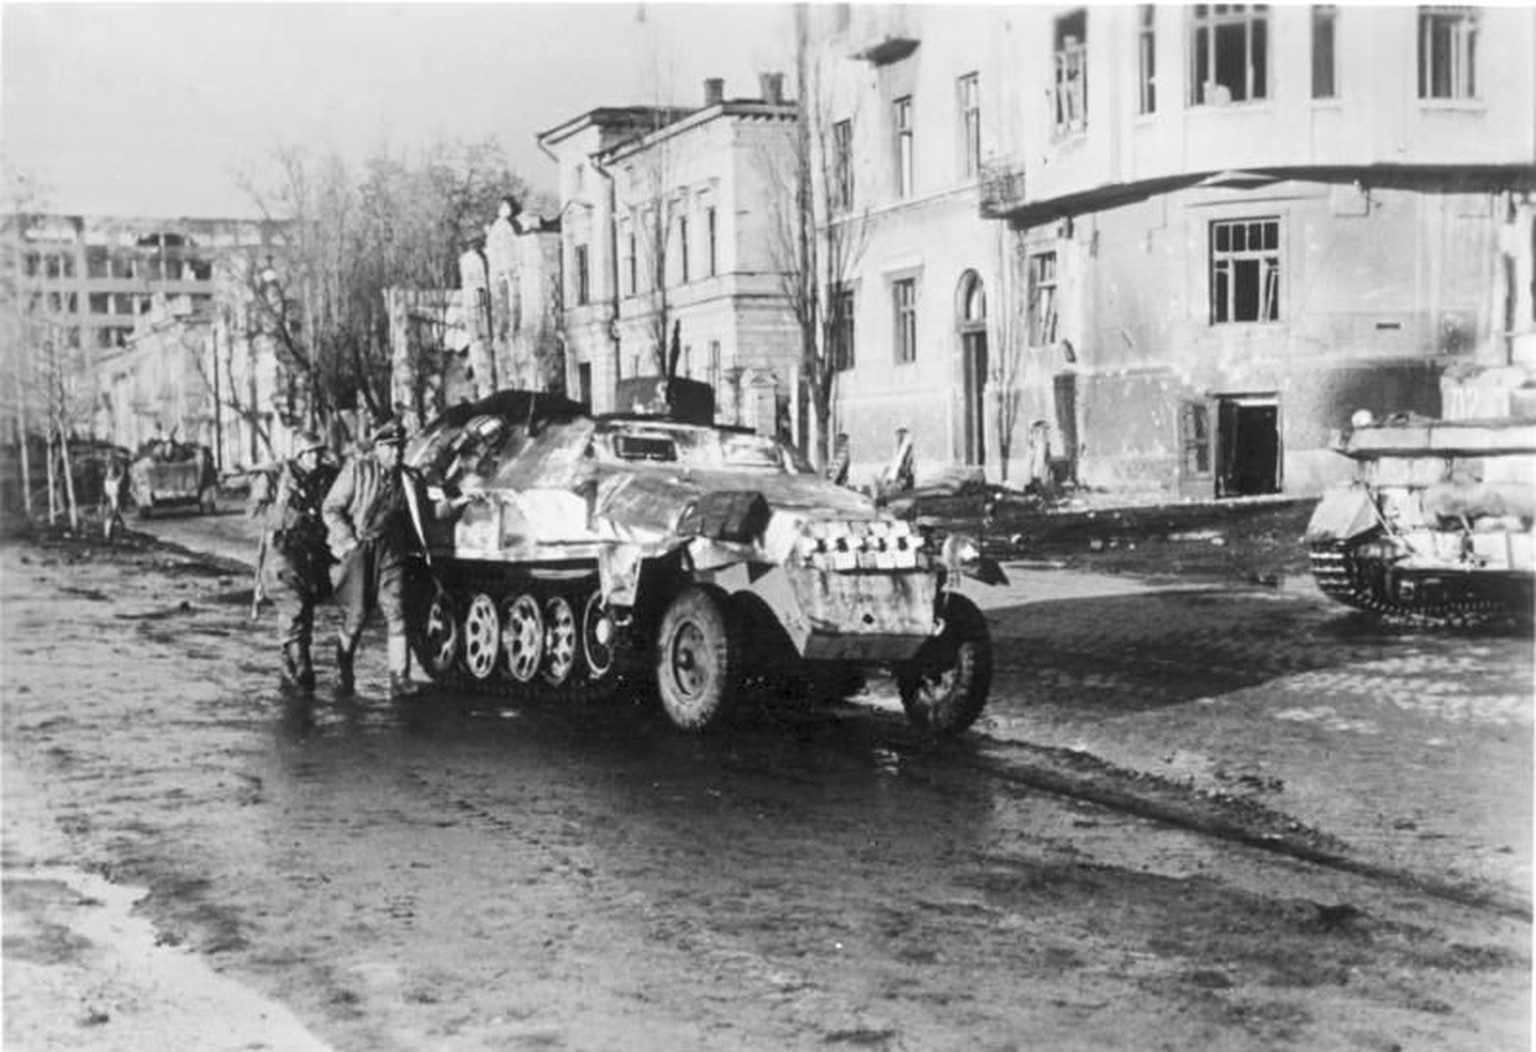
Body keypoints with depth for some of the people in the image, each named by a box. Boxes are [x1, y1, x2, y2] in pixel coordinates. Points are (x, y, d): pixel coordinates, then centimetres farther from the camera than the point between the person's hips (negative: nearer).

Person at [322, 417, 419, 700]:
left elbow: (408, 517, 18)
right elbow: (330, 509, -4)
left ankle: (399, 680, -4)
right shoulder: (356, 469, -4)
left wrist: (405, 545, 5)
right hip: (358, 550, -3)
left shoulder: (404, 477, 10)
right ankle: (343, 678, 17)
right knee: (354, 618, 2)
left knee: (396, 615, -5)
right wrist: (348, 541, -11)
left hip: (390, 552, 3)